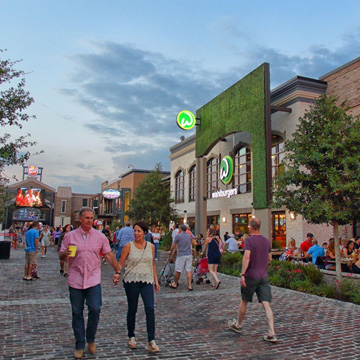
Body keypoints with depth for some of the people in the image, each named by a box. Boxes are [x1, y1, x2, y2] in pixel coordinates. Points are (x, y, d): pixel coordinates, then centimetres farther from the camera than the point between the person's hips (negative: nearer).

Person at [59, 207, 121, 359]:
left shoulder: (100, 236, 3)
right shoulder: (70, 236, 1)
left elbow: (109, 255, 6)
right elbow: (61, 256, 4)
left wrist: (117, 271, 0)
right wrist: (65, 254, -19)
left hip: (93, 280, 0)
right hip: (75, 280, 0)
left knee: (95, 309, -9)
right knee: (77, 313, 8)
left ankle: (91, 339, 17)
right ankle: (79, 346, 22)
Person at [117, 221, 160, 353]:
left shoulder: (151, 246, 6)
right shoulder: (129, 246, -1)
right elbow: (120, 263, -1)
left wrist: (156, 280, 13)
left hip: (147, 281, 2)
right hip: (131, 281, -1)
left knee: (150, 308, -10)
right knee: (132, 309, 9)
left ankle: (151, 340, -3)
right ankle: (131, 337, 29)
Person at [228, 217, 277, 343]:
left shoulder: (249, 240, -11)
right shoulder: (267, 241, 8)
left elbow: (247, 257, -23)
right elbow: (269, 258, 16)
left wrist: (242, 274, -23)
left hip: (251, 276, -4)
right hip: (263, 276, 5)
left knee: (244, 301, 13)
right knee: (266, 304, 1)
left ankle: (238, 325, 31)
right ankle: (272, 333, -6)